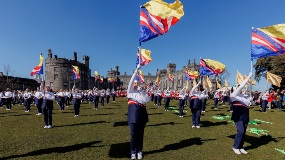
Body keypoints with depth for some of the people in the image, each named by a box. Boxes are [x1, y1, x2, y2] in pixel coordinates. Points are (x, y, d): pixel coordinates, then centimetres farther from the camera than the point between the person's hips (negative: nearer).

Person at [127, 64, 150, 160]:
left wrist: (141, 91, -7)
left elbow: (148, 100, -3)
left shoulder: (142, 92, 12)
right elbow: (131, 80, -8)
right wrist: (136, 70, -13)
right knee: (133, 134, 3)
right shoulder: (130, 91, 6)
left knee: (140, 134, 10)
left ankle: (139, 151, 26)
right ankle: (133, 152, 20)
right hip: (133, 114, -2)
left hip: (141, 114, 2)